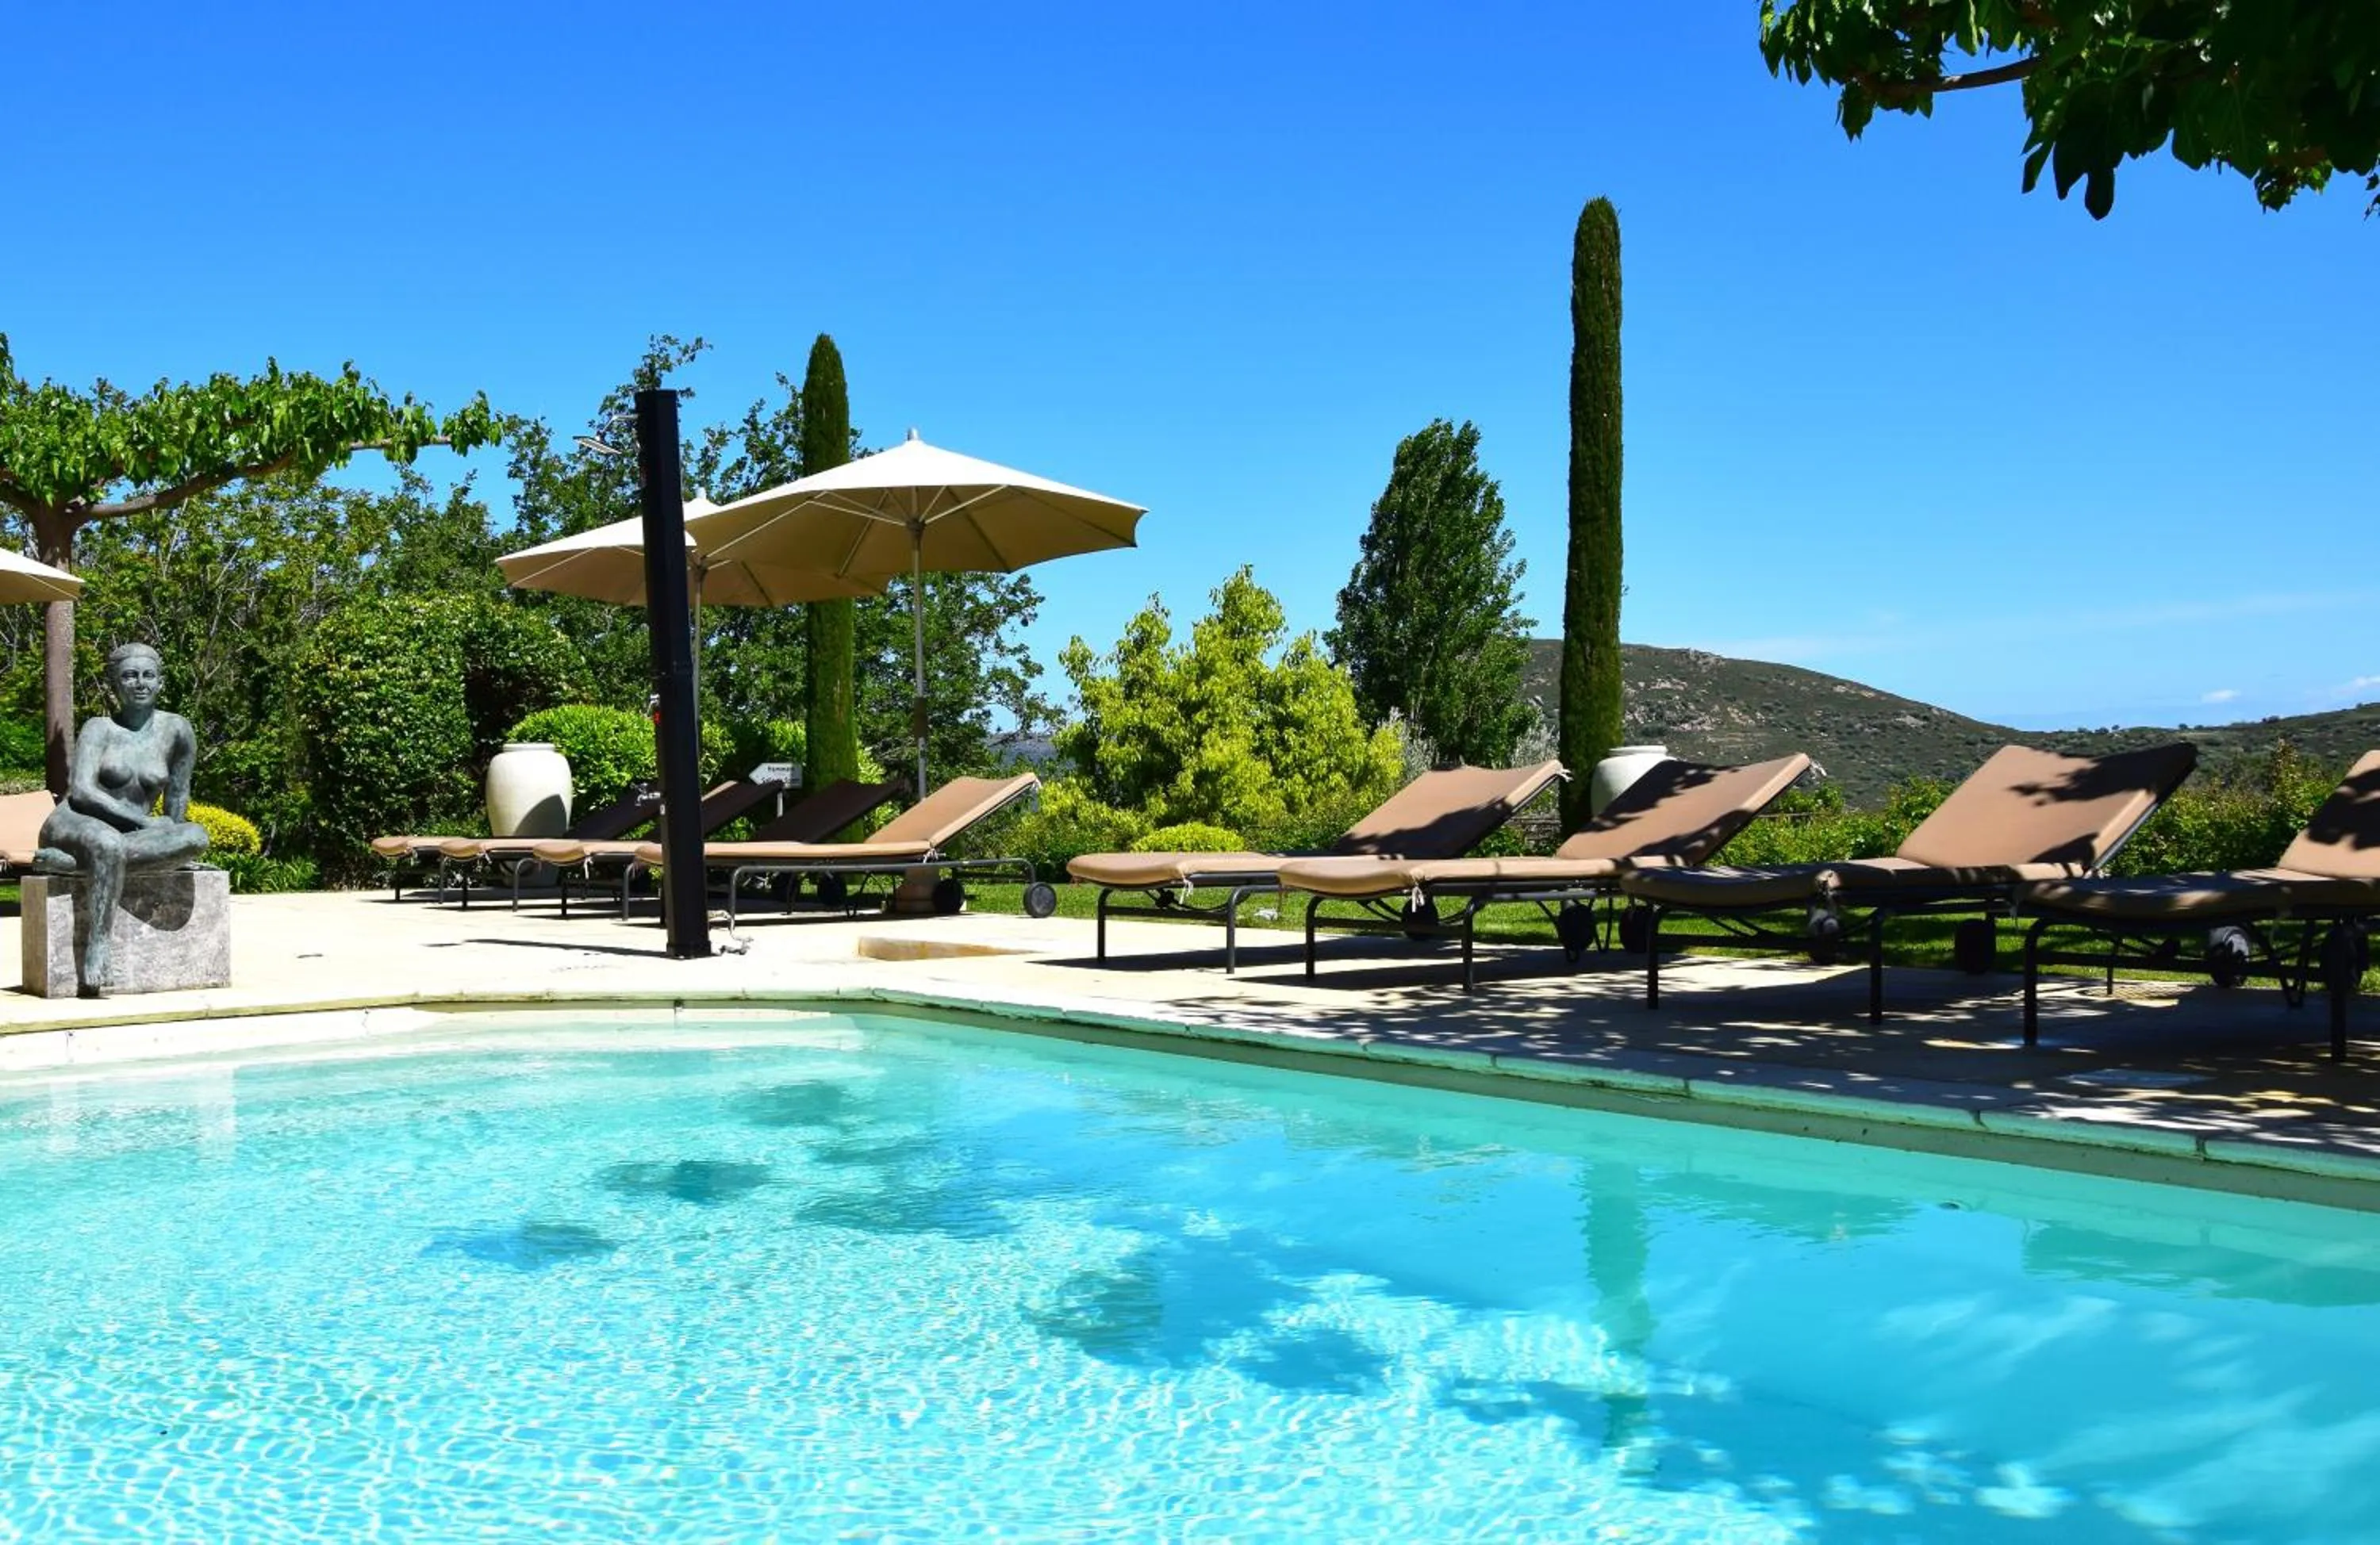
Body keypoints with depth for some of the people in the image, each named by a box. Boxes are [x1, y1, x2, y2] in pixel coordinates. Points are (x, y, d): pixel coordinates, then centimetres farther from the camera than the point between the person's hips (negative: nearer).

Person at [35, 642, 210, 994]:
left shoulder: (176, 729, 4)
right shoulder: (99, 728, -2)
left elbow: (178, 796, 11)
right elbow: (81, 791, -14)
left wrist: (170, 845, 9)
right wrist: (145, 821, -22)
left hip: (131, 835, 4)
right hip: (72, 826, -3)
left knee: (196, 837, -27)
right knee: (108, 843, -40)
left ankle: (69, 863, -25)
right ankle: (97, 946, -37)